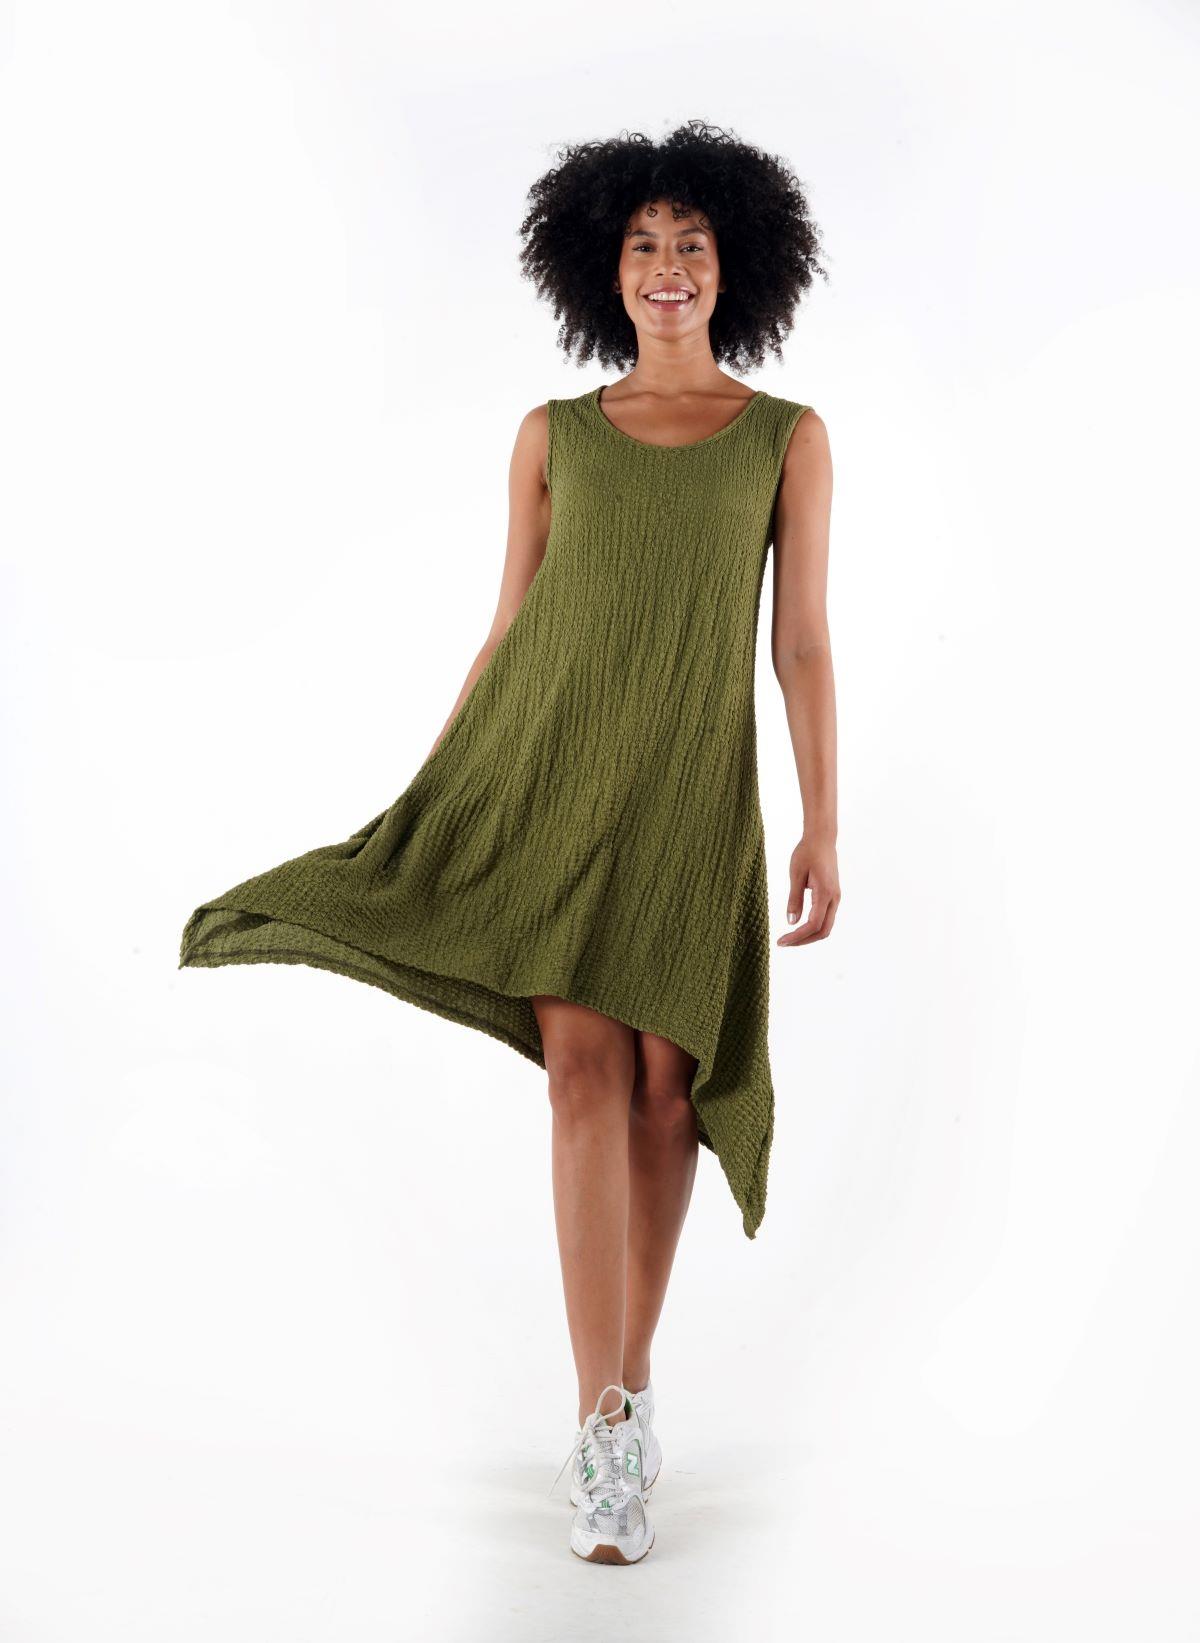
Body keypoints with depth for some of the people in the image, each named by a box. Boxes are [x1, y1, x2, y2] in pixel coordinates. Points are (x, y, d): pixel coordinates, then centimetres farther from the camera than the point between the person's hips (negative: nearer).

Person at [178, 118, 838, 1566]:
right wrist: (422, 805, 7)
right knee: (585, 1060, -13)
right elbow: (506, 632, 11)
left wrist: (823, 827, -3)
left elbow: (802, 645, 5)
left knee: (664, 1079, -1)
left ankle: (628, 1383, 20)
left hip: (690, 782, 1)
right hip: (548, 759, 0)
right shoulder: (552, 436, 10)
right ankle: (604, 1432, -12)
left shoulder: (788, 438, 9)